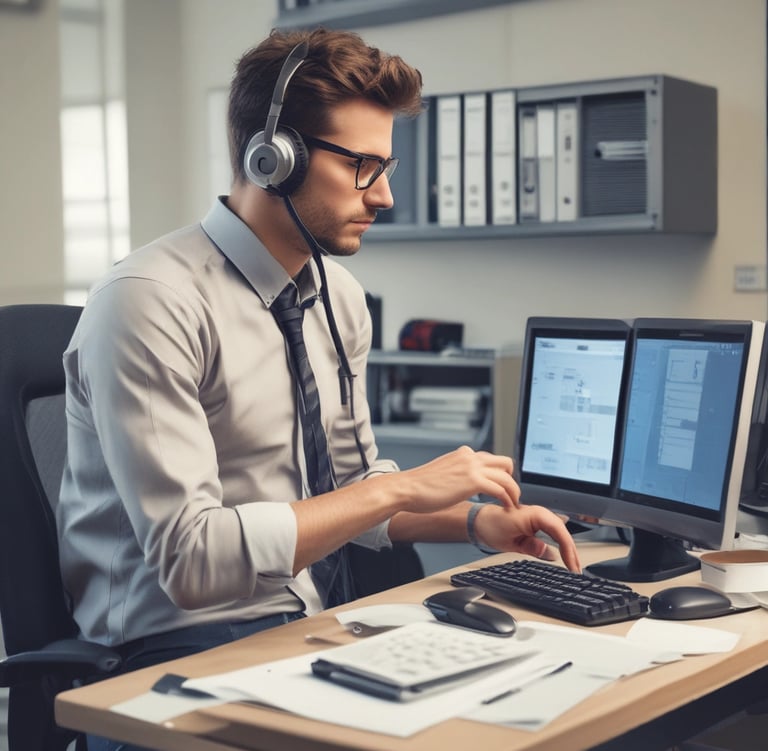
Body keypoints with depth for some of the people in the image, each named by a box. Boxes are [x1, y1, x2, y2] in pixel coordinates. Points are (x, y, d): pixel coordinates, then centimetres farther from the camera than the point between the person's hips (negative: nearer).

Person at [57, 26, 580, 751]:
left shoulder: (339, 295, 7)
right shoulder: (150, 303, -19)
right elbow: (189, 560, -25)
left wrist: (474, 519, 0)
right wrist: (400, 489, -22)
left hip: (298, 622, 7)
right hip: (174, 644, -7)